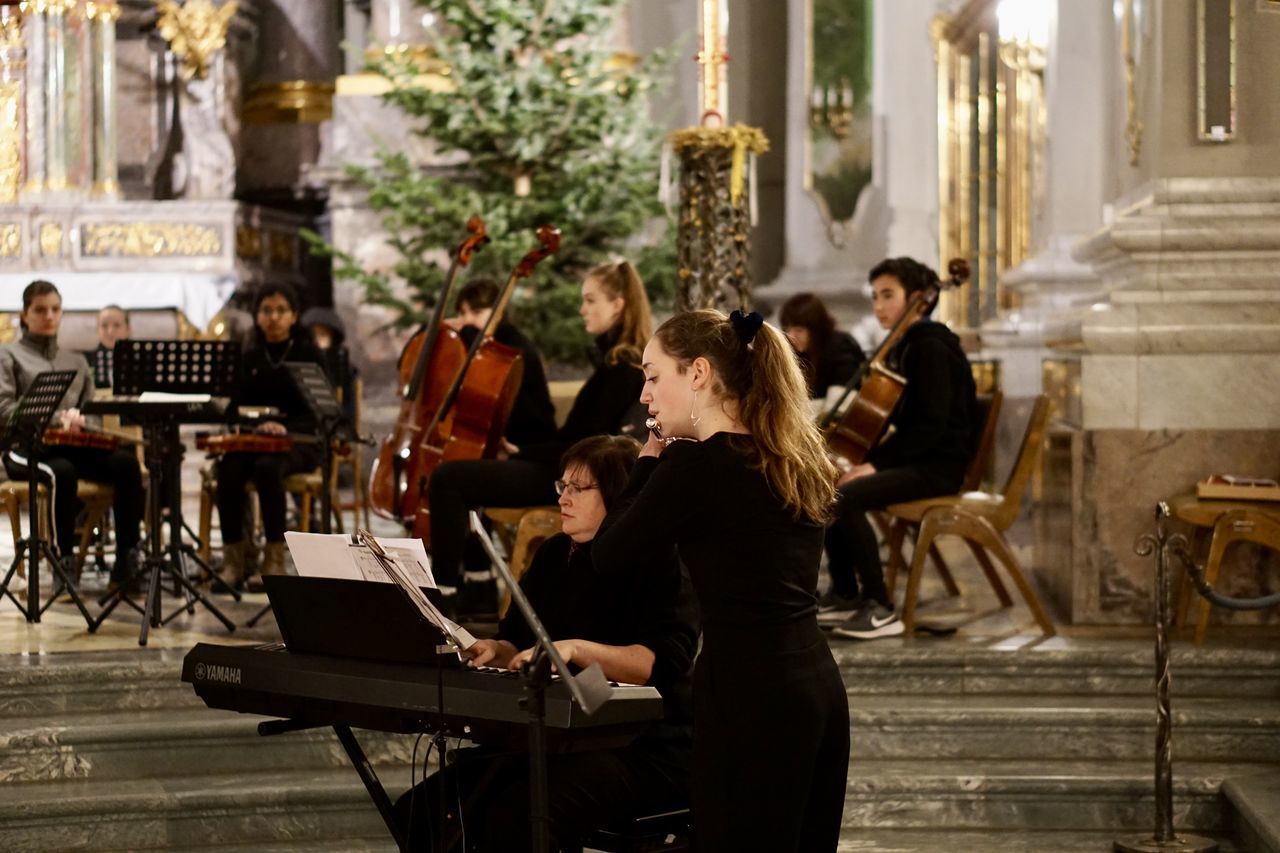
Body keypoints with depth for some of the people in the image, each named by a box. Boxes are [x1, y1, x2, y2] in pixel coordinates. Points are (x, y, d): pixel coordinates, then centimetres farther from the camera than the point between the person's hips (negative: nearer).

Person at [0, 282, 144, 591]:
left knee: (126, 462, -28)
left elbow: (93, 414, 21)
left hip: (72, 445, 4)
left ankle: (126, 557, -25)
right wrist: (55, 419, -17)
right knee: (62, 472, -40)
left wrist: (79, 420, -6)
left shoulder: (76, 363, 26)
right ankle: (63, 560, -29)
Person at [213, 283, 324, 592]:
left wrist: (286, 427, -25)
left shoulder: (308, 354, 4)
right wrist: (255, 425, -16)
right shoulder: (250, 358, 14)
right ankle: (233, 560, -27)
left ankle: (275, 563, -32)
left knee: (267, 467, -37)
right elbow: (236, 408, 8)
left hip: (299, 441, -3)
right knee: (229, 469, -31)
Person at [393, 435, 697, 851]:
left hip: (641, 750, -7)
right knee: (418, 810, -11)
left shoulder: (659, 562, -7)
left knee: (515, 817, -34)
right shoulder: (554, 555, 16)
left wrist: (576, 649, -29)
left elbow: (663, 660, -20)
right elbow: (518, 642, 19)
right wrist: (496, 650, -4)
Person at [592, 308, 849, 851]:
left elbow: (609, 555, -4)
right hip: (818, 685, 8)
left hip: (749, 700, -8)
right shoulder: (796, 460, 11)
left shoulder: (695, 466, -12)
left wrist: (648, 462, 8)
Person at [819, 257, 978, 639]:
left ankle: (881, 610, -23)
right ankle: (844, 595, 12)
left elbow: (932, 424, -21)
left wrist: (878, 463, -23)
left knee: (846, 497, -27)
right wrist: (867, 458, 3)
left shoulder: (930, 347, -14)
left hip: (938, 466, -10)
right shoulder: (903, 346, 15)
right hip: (913, 460, 10)